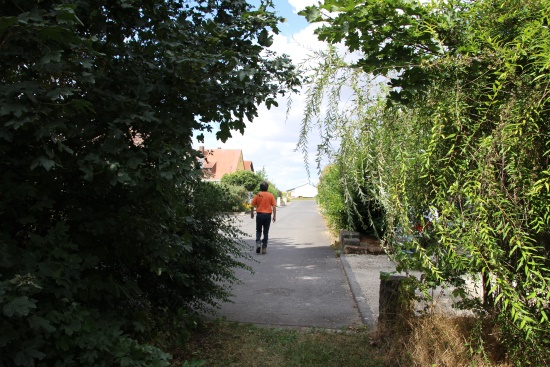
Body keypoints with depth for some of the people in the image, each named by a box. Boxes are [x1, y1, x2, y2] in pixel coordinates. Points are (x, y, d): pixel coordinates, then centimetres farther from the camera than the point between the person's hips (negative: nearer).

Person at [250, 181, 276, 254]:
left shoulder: (257, 195, -1)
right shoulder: (270, 195, 1)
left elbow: (252, 206, -1)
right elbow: (274, 206, -5)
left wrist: (252, 214, 14)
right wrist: (274, 216, 0)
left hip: (259, 214, 0)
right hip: (268, 215, 0)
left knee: (258, 231, 14)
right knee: (266, 232, 9)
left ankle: (258, 242, -9)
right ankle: (264, 247, 7)